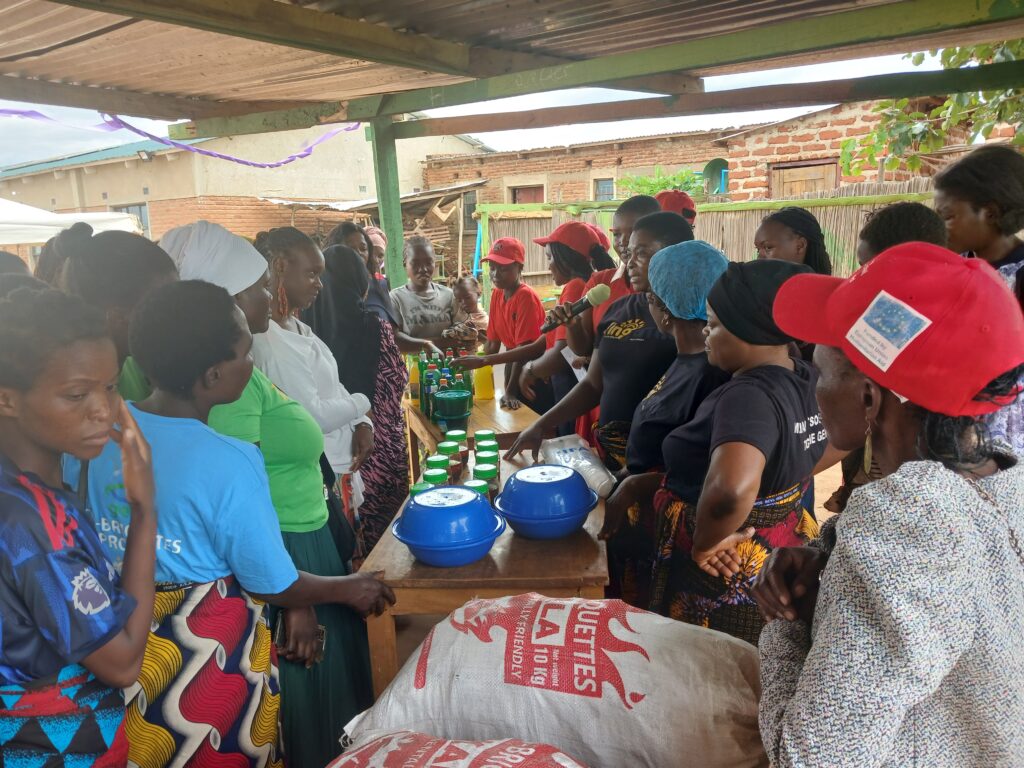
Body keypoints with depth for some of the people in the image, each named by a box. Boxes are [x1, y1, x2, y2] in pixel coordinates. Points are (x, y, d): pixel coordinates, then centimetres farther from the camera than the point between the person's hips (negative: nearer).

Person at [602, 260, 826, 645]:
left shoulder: (748, 396, -29)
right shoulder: (805, 380, 0)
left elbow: (730, 491, -48)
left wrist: (704, 542, -28)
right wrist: (639, 485, 3)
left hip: (725, 585, -8)